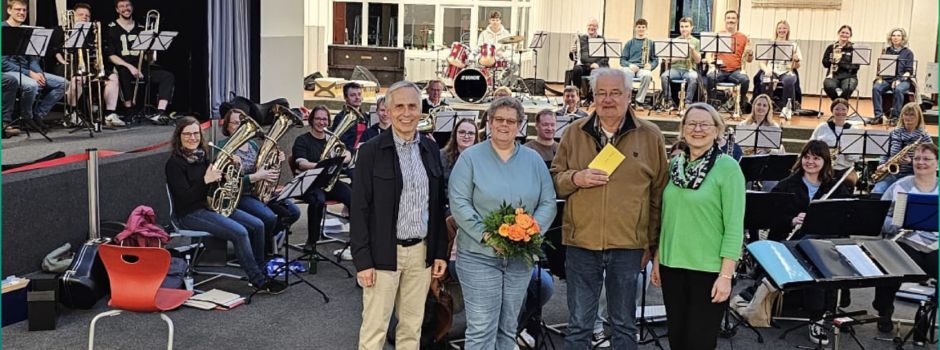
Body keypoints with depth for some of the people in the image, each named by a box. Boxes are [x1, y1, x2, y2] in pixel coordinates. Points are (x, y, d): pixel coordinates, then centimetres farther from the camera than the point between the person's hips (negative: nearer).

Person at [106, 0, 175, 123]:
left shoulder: (140, 29, 17)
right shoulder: (111, 29, 5)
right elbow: (111, 56, -5)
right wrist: (130, 66, -17)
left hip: (140, 67, 4)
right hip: (122, 66, -4)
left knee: (168, 76, -19)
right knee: (124, 72, -40)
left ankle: (160, 112, -33)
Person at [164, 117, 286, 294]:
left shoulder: (202, 156, 10)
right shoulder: (174, 163, -12)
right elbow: (184, 197, -20)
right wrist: (206, 180, -26)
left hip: (211, 205, 8)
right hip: (191, 214, -8)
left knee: (257, 225, -5)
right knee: (240, 232, -26)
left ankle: (260, 272, 3)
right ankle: (259, 282, -18)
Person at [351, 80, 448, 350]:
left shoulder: (431, 150, 8)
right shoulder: (371, 151, -6)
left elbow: (438, 206, 11)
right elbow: (359, 209, -8)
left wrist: (440, 252, 7)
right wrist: (362, 260, -12)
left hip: (421, 252, 4)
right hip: (384, 253, -4)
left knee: (412, 326, 13)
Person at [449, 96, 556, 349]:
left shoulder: (534, 160, 8)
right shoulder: (471, 157, -2)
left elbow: (548, 203, 5)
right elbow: (459, 203, -9)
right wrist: (485, 234, -20)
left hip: (521, 256, 4)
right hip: (479, 255, -4)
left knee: (508, 328, 14)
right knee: (481, 329, -6)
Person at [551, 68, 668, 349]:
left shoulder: (650, 136, 2)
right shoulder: (575, 132, 5)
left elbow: (658, 195, 4)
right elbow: (554, 179, 11)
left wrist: (651, 244, 3)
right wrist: (575, 178, -11)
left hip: (629, 245, -1)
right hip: (581, 243, 1)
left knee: (624, 324, 13)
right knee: (578, 325, 9)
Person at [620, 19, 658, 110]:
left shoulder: (651, 43, 19)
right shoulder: (629, 43, 19)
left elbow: (655, 60, 15)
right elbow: (622, 59, 13)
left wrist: (650, 66, -9)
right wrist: (629, 65, -10)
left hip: (643, 68, 0)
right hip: (630, 67, 0)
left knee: (647, 75, -40)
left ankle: (639, 102, -28)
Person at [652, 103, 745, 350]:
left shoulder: (728, 167, -10)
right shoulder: (675, 164, 7)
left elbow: (734, 225, -12)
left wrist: (726, 274, -16)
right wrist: (657, 258, 13)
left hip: (709, 269, -5)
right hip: (672, 265, 5)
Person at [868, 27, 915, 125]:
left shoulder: (908, 53, 8)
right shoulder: (886, 51, 16)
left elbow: (909, 71, 1)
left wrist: (899, 80, -16)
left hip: (902, 80, -3)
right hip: (886, 79, 3)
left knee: (898, 90, -37)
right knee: (876, 88, -29)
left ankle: (895, 117, -29)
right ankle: (878, 116, -29)